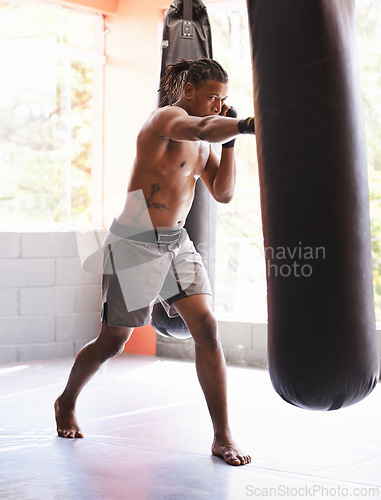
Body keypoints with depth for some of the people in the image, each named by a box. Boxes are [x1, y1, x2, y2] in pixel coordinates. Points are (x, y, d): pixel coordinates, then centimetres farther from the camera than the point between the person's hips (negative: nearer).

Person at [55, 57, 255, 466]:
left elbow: (223, 193, 10)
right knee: (112, 342, 5)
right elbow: (202, 129, -36)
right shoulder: (166, 118, -13)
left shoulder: (202, 145, 13)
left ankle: (222, 437, -4)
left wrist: (229, 140, 0)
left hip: (177, 243, 7)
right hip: (135, 243, -7)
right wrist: (246, 124, -54)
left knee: (207, 330, -8)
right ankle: (66, 403, 33)